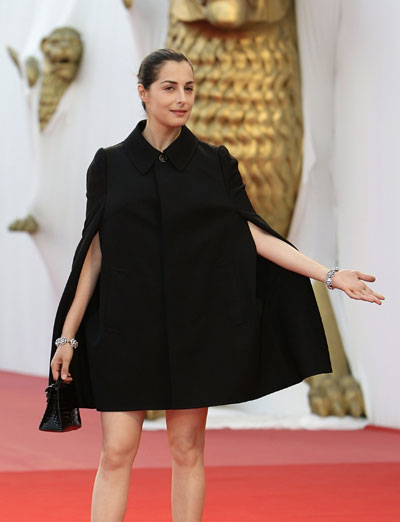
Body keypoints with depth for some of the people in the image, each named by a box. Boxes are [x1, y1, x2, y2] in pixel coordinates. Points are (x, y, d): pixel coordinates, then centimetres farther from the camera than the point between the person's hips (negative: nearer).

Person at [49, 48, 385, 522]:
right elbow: (94, 252, 3)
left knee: (187, 449, 5)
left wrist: (329, 275, -7)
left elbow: (253, 234, 1)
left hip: (195, 326, 1)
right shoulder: (109, 164, 3)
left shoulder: (215, 163, 5)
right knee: (117, 451, -4)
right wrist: (68, 335, -1)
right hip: (127, 327, -1)